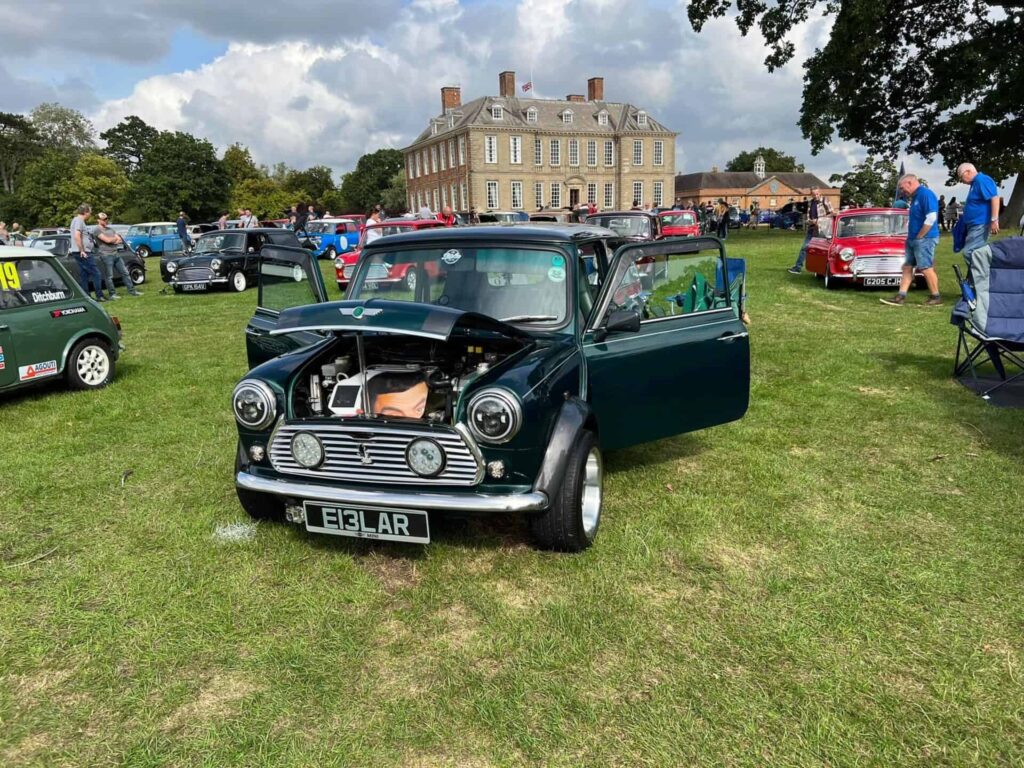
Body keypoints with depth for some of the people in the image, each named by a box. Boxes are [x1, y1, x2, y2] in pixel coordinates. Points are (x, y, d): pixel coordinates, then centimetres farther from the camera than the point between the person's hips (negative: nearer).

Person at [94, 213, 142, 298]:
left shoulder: (110, 229, 17)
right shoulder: (98, 230, -6)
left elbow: (120, 240, 11)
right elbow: (107, 240, -17)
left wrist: (112, 240, -8)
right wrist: (115, 238, 1)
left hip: (116, 254, 7)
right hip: (106, 255, -7)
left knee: (125, 273, 7)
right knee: (109, 276, -3)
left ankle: (132, 291, 12)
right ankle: (112, 294, 3)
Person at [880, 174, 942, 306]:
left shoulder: (925, 194, -14)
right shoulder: (916, 197, 15)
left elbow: (931, 218, -22)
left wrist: (919, 236, -17)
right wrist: (912, 236, 12)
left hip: (924, 239, -10)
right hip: (913, 239, 10)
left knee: (926, 268, -4)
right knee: (907, 267, 7)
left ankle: (936, 297, 6)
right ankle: (901, 297, 8)